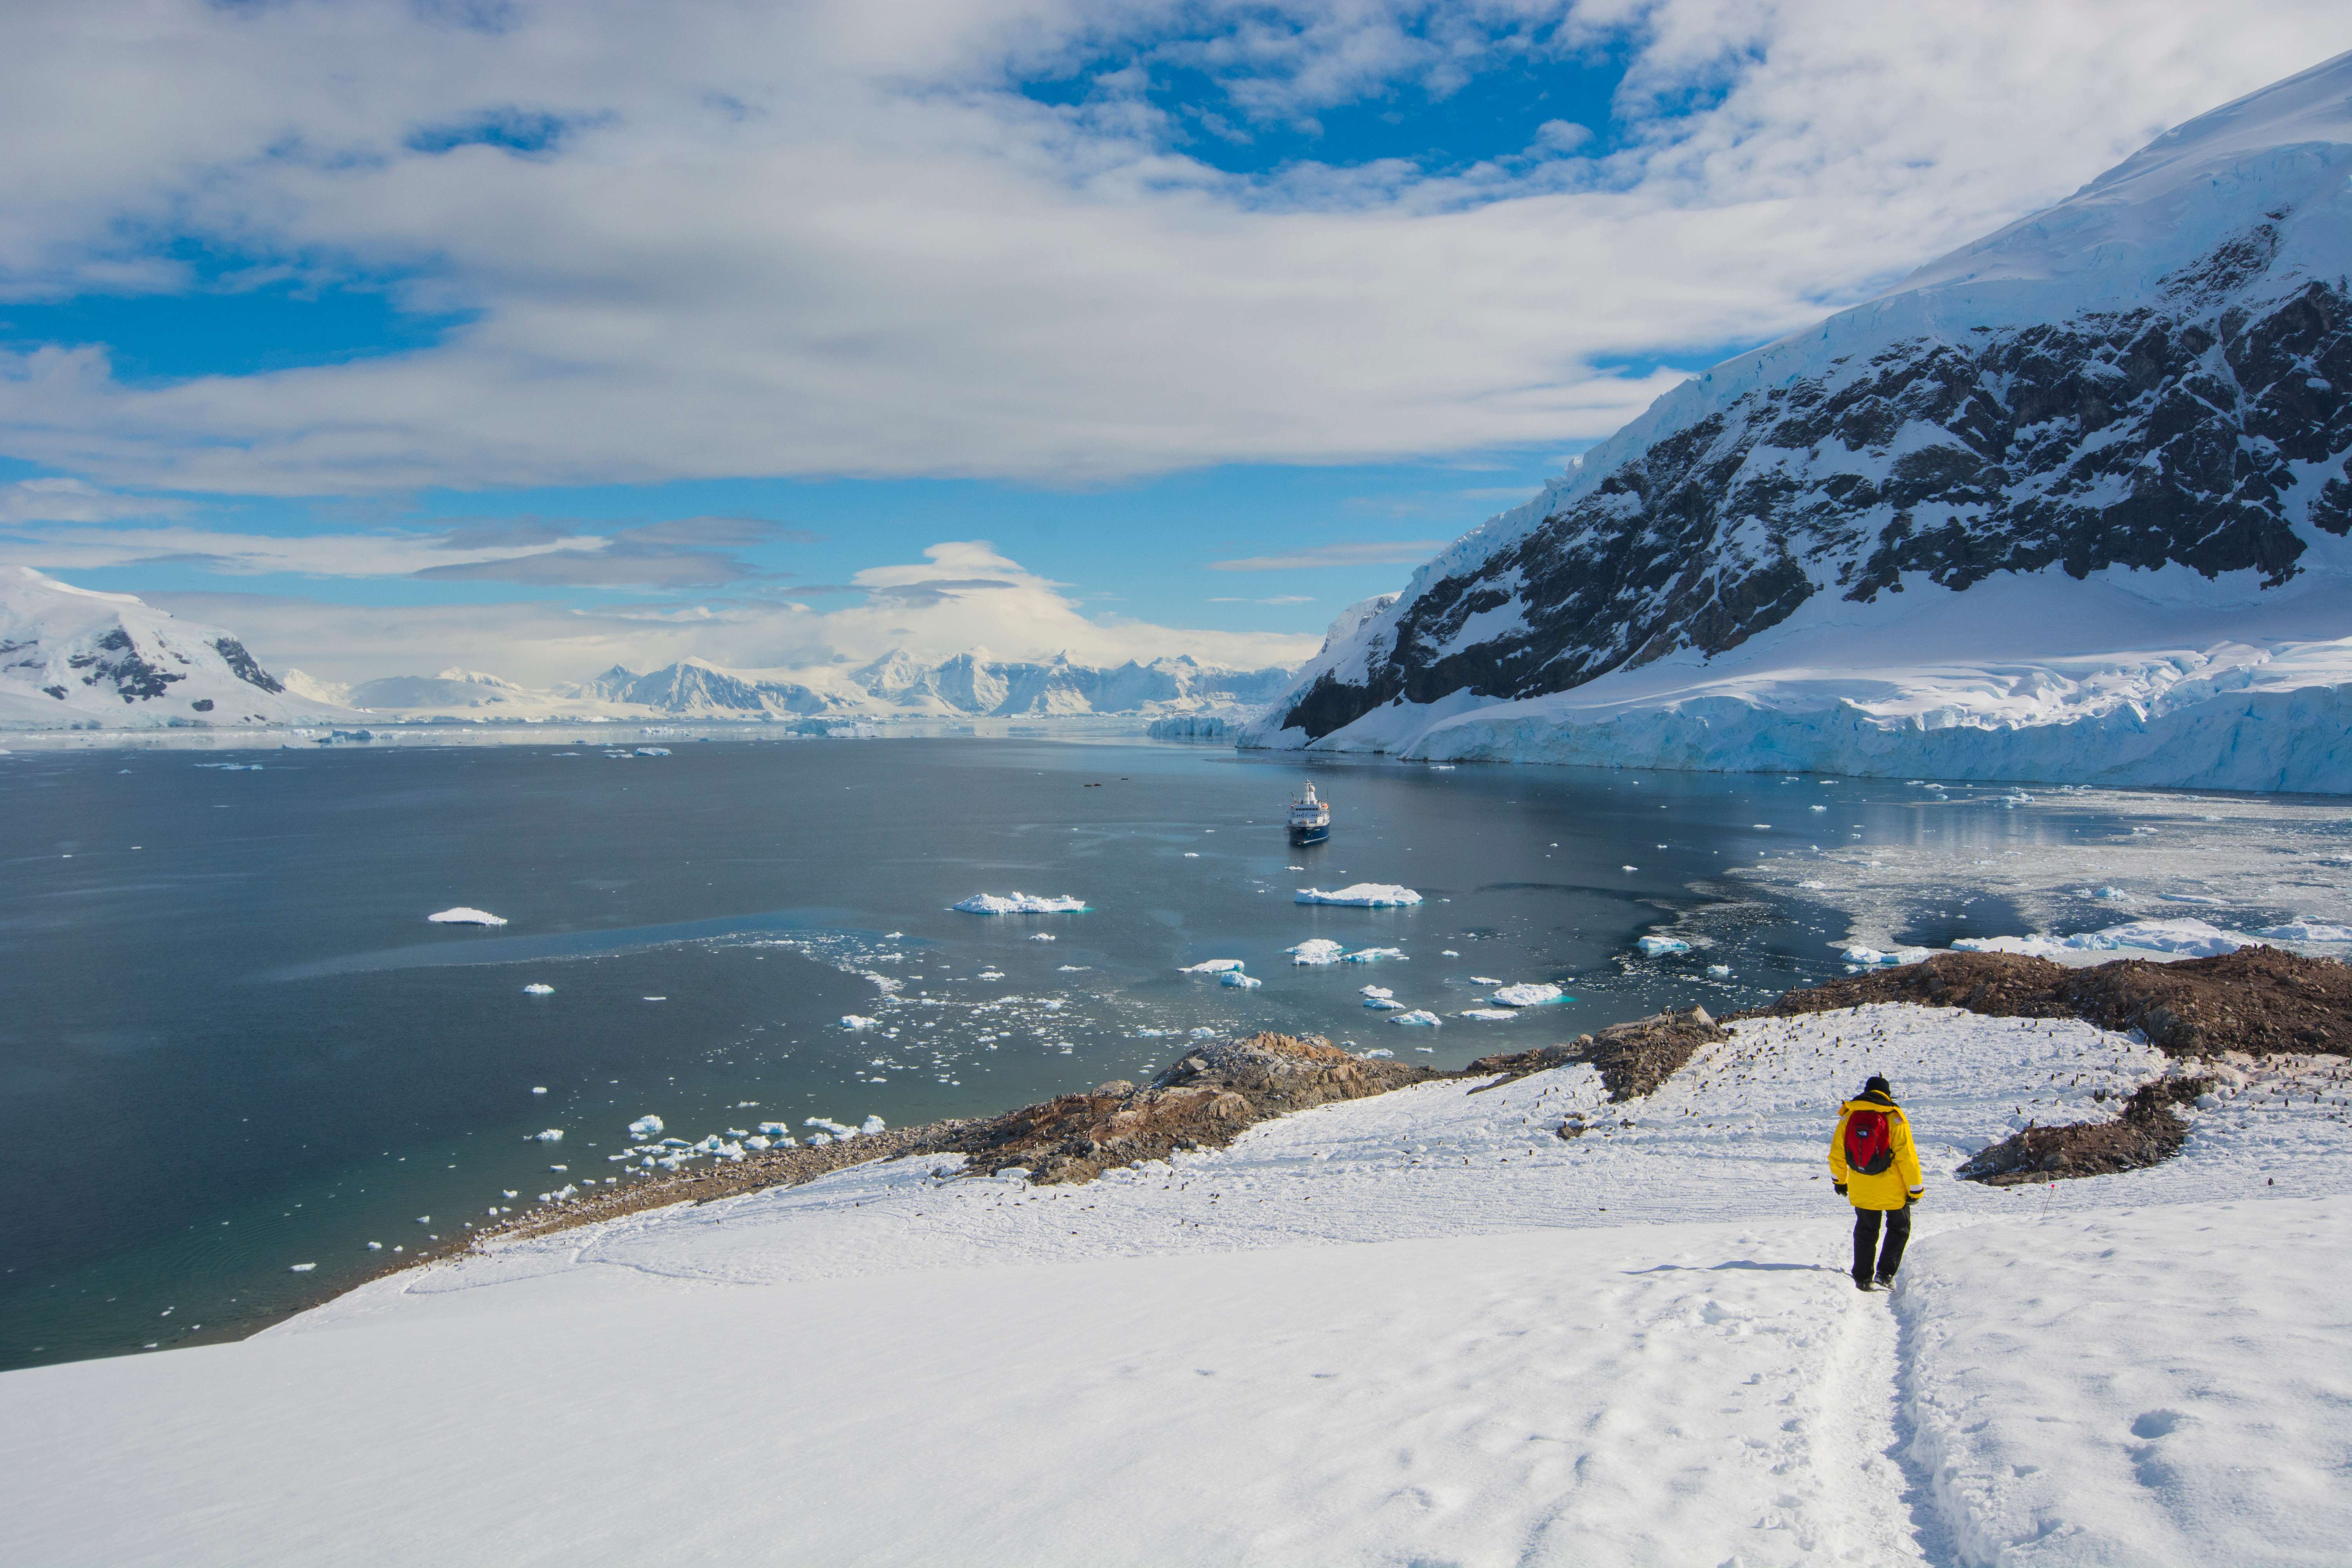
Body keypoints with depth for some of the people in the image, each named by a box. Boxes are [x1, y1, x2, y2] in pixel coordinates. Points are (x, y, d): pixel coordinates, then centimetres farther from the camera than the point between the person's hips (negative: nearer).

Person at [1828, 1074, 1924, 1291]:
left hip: (1861, 1190, 3)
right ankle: (1885, 1273, 9)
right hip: (1892, 1189, -3)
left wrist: (1839, 1181, 19)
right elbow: (1907, 1158, -13)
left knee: (1865, 1232, 18)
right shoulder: (1895, 1118, -13)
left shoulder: (1848, 1116, -3)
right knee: (1899, 1228, 19)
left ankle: (1863, 1279, 20)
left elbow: (1837, 1153, 4)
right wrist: (1915, 1190, -2)